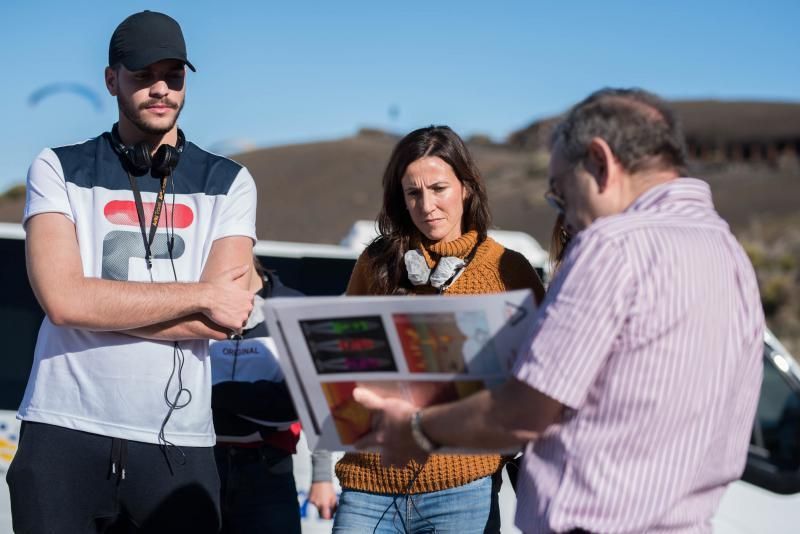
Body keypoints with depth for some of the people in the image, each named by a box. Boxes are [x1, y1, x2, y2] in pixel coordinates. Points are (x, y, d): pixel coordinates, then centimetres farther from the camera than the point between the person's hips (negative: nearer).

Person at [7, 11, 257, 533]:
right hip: (64, 434, 0)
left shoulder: (228, 183, 9)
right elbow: (62, 300, -9)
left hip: (178, 444, 1)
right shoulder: (58, 170, 6)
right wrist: (200, 296, -7)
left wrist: (103, 303, -9)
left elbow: (225, 317, -5)